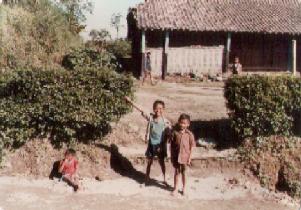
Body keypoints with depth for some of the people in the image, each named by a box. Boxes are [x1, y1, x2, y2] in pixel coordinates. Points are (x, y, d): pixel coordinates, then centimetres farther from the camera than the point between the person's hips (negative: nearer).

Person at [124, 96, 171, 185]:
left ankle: (164, 179, 31)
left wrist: (161, 146, -12)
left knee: (161, 162, 14)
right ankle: (147, 179, 28)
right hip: (151, 144, 1)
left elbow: (167, 135, -9)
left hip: (160, 145, -1)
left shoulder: (166, 121, -13)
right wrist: (130, 101, -13)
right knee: (149, 162, 13)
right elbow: (141, 110, -9)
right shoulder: (150, 117, -8)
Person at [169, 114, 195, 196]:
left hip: (185, 157, 0)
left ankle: (184, 188, 31)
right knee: (176, 172, 13)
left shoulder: (189, 134, -9)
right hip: (176, 156, 0)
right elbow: (171, 145, -1)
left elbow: (191, 147, -4)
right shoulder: (175, 132, -7)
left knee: (183, 173, 14)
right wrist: (171, 156, -1)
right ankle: (175, 188, 27)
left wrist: (189, 158, -5)